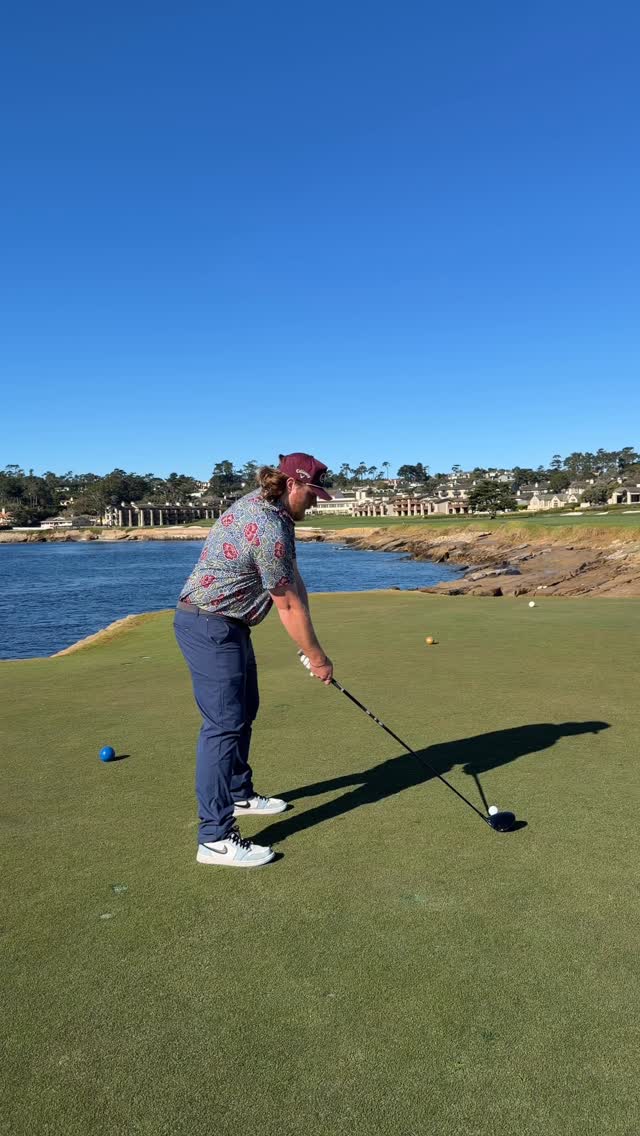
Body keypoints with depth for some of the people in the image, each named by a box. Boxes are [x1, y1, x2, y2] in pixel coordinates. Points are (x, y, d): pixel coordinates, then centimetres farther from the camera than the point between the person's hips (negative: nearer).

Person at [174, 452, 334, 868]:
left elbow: (294, 581, 4)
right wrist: (318, 657, -4)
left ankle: (240, 794, 38)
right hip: (211, 628, -11)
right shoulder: (270, 530, -24)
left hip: (227, 625, 11)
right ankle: (216, 838, -5)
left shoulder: (265, 506, 7)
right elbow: (290, 607, -17)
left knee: (243, 711, 21)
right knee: (224, 725, -10)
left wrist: (309, 644, -1)